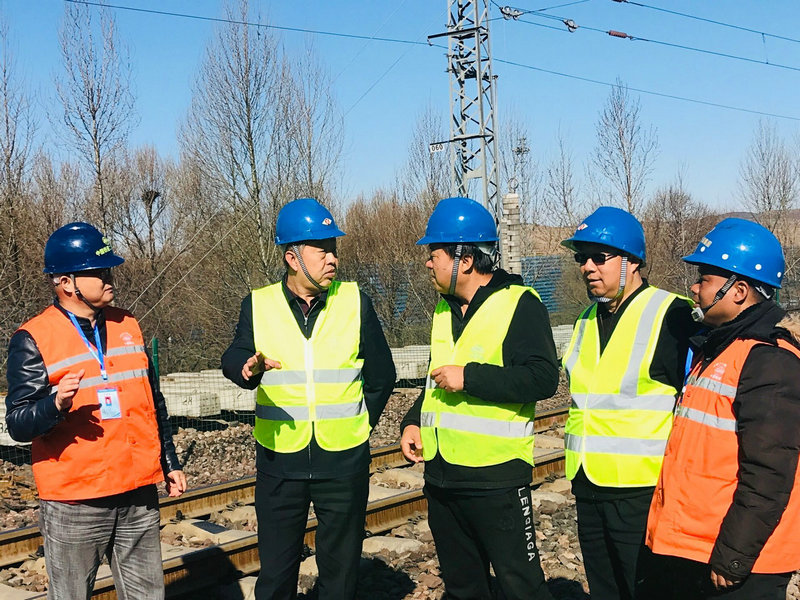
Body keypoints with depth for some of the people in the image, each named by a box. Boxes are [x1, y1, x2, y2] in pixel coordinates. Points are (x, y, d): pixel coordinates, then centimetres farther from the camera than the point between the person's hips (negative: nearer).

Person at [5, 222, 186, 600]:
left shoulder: (127, 326, 12)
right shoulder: (33, 339, -6)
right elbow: (18, 425, -10)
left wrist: (169, 463, 20)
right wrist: (56, 404, -30)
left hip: (139, 496, 5)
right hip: (73, 503, -5)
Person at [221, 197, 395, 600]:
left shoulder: (354, 301, 1)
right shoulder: (258, 305, 0)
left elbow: (382, 374, 8)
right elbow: (232, 359, -12)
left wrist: (360, 423, 5)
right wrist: (248, 368, -33)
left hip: (344, 460, 0)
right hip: (279, 460, 0)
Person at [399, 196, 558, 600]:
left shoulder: (519, 304, -11)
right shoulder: (445, 308, 14)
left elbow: (543, 378, -21)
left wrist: (469, 377, -22)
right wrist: (413, 421, 9)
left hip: (496, 476, -8)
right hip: (440, 473, 8)